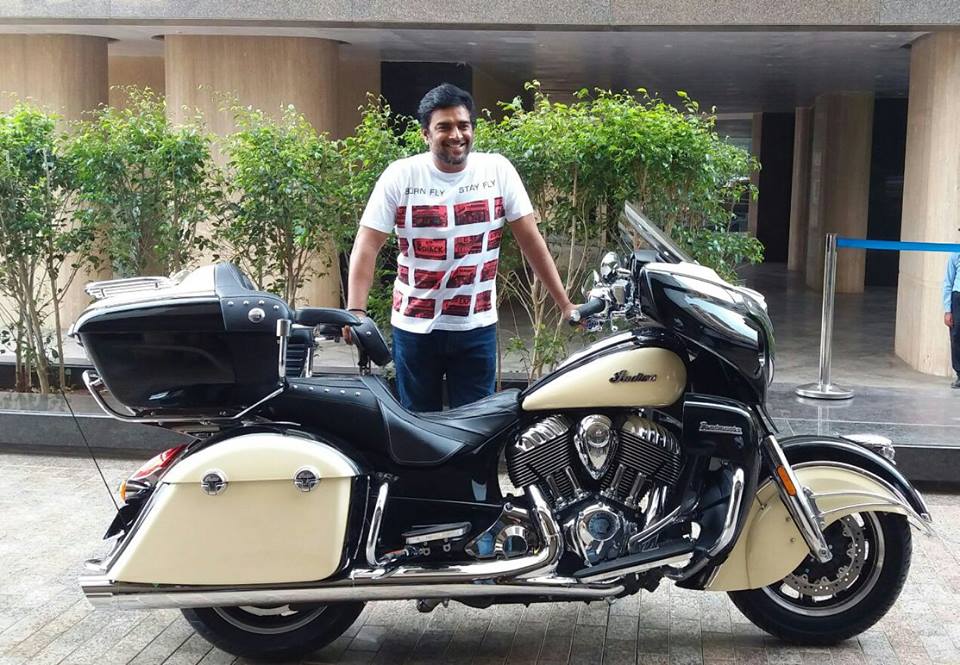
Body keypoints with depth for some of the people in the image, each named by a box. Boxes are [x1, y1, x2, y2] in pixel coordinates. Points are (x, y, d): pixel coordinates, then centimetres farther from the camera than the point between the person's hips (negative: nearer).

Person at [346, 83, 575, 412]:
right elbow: (366, 247, -9)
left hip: (477, 326, 0)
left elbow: (530, 239, -1)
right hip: (414, 326, 0)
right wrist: (355, 312, -23)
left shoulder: (497, 170, -4)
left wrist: (565, 304, -4)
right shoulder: (400, 175, -7)